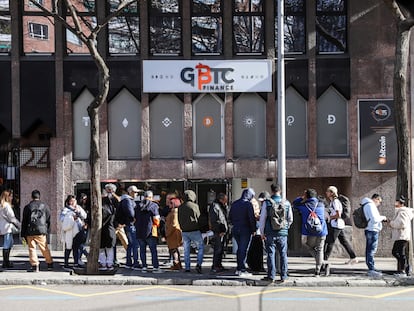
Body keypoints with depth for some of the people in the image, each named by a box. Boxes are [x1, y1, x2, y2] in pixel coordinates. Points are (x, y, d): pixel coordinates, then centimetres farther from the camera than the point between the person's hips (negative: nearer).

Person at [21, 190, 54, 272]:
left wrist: (23, 235, 8)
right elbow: (48, 220, 9)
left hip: (30, 232, -1)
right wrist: (47, 231, 17)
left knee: (32, 248, 4)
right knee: (44, 249, 11)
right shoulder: (45, 206, 6)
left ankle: (34, 265, -4)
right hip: (41, 231, 1)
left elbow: (24, 222, 4)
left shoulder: (27, 207, 3)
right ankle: (50, 264, 19)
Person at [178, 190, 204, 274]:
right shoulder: (195, 206, -9)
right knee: (201, 247, 6)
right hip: (194, 231, -5)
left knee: (186, 250, 10)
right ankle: (199, 264, -10)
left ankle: (187, 268, 8)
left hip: (184, 231, 5)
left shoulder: (180, 207, 6)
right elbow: (198, 218, -2)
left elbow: (179, 220, 11)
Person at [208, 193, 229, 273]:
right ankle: (215, 267, -7)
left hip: (223, 232, 10)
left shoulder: (222, 206, 18)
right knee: (217, 249, -9)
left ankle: (219, 265, 21)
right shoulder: (214, 206, -13)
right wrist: (219, 232, -19)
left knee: (221, 249, 14)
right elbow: (214, 221, -18)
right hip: (218, 232, -10)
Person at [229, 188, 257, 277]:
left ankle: (238, 268, 19)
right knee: (243, 249, -3)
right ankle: (242, 270, -3)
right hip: (245, 230, -6)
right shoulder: (248, 204, -11)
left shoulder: (234, 203, 10)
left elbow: (230, 217, 15)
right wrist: (253, 229, -5)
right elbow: (252, 218, -14)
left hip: (235, 230, 6)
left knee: (240, 248, 17)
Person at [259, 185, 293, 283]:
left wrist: (262, 232, 6)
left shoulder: (267, 202, -5)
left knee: (271, 254, 4)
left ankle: (271, 276, 3)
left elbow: (262, 218, -2)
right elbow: (290, 219, 9)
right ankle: (283, 276, 8)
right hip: (283, 233, 1)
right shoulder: (286, 203, 0)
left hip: (270, 233, -1)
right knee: (283, 254, 8)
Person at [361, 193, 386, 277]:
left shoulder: (368, 205, 19)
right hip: (372, 230, -11)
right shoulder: (370, 205, -13)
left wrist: (381, 219, 14)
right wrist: (382, 217, -6)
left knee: (369, 250, 12)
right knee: (372, 250, -10)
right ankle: (371, 269, -11)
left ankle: (371, 268, 18)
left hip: (370, 230, 11)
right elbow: (374, 219, -21)